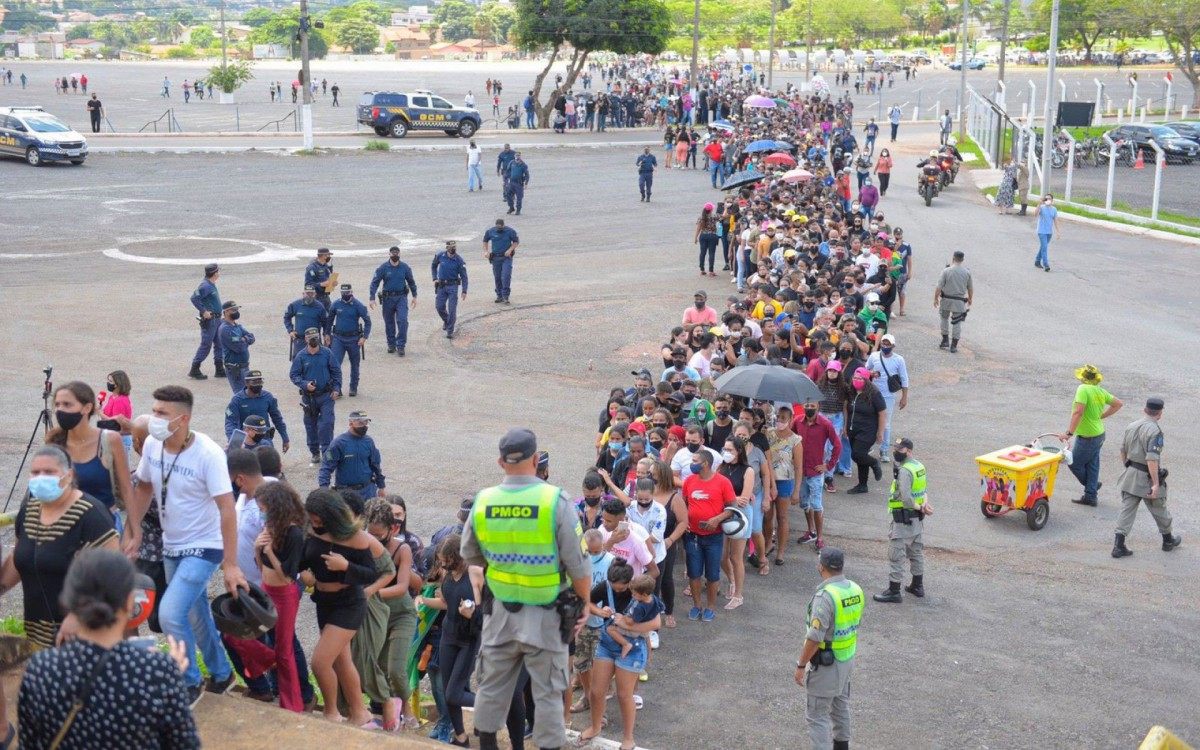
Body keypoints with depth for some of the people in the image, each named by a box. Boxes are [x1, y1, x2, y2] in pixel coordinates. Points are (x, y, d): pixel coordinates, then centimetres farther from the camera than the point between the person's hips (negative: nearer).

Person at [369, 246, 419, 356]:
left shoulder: (405, 267, 0)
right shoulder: (383, 267, -5)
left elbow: (411, 282, 13)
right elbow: (374, 282, -5)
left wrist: (414, 296, 14)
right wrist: (372, 298, -13)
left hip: (401, 297, 0)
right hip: (387, 298, 0)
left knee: (402, 321, -13)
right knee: (389, 323, 9)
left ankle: (401, 345, -7)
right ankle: (391, 345, 23)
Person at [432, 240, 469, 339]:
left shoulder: (459, 260, -12)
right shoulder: (440, 256, -5)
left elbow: (464, 276, -8)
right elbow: (434, 266, 15)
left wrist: (464, 291, -13)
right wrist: (434, 278, 6)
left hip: (453, 286, -3)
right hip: (441, 285, 3)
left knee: (452, 308, -8)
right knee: (439, 306, 2)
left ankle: (450, 331, 1)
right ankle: (446, 320, 33)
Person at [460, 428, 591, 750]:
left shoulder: (483, 501, -7)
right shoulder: (555, 500, -18)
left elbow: (470, 555, 7)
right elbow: (577, 563, -13)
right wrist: (585, 602, 2)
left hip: (501, 612, 3)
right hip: (545, 615, -3)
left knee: (492, 684, 18)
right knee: (547, 692, 9)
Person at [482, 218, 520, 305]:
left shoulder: (510, 231, -5)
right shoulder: (490, 231, 2)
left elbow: (516, 242, 2)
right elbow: (485, 241, 16)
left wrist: (510, 250, -13)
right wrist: (486, 251, 3)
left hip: (506, 257, -3)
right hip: (495, 258, 3)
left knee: (506, 277, -13)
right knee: (497, 278, 7)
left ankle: (505, 297, -10)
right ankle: (499, 296, 19)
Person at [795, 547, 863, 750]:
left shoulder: (825, 596, -28)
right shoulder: (855, 589, -2)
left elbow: (814, 638, -27)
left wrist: (801, 665, -17)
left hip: (826, 663, -8)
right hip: (848, 658, 8)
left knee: (817, 714, 1)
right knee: (840, 704, 25)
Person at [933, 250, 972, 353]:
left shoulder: (946, 271, -11)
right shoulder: (967, 272, -3)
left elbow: (939, 287, -10)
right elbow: (970, 289, 5)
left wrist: (936, 298, 3)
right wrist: (970, 300, 20)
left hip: (946, 299, -1)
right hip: (959, 301, 1)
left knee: (944, 318, 21)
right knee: (957, 323, 7)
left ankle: (945, 340, 22)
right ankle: (954, 346, 9)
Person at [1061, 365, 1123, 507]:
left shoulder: (1083, 389, -21)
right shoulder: (1100, 391, 3)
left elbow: (1078, 412, -31)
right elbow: (1118, 404, 14)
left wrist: (1069, 433, -31)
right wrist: (1101, 416, 13)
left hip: (1087, 437, -8)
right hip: (1099, 434, 8)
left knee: (1074, 463, 9)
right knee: (1092, 465, 15)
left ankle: (1094, 485, 25)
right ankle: (1090, 496, 21)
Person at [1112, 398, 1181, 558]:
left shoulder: (1132, 426, 4)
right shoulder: (1155, 431, -20)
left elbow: (1123, 450, 15)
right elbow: (1152, 459, -27)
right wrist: (1156, 484, -26)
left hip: (1130, 474, 6)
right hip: (1147, 478, -6)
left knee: (1127, 510, 6)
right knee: (1160, 510, 15)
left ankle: (1118, 546, -1)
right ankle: (1168, 540, 34)